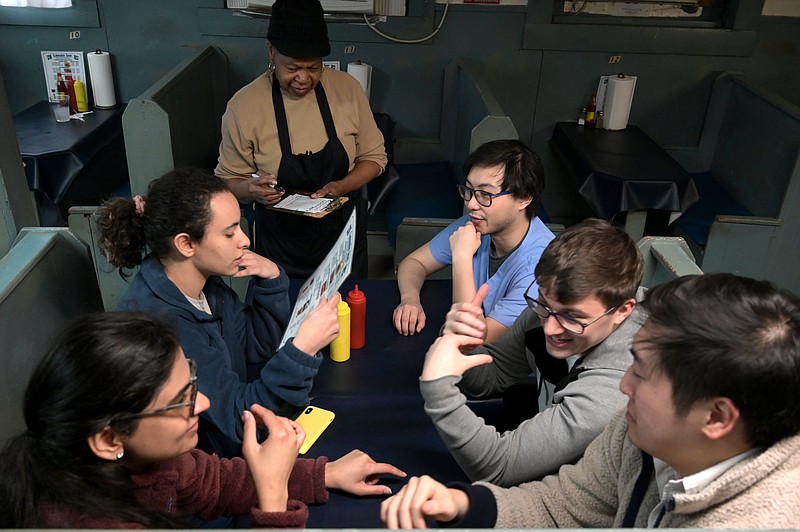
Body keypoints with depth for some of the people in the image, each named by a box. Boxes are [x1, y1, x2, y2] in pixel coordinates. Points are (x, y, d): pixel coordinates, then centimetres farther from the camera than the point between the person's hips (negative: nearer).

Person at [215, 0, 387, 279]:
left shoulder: (347, 88, -9)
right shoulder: (243, 106, -14)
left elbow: (374, 156, 0)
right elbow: (228, 180, -5)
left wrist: (343, 186, -19)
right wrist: (250, 190, -28)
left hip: (343, 231, 2)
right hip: (281, 243, -2)